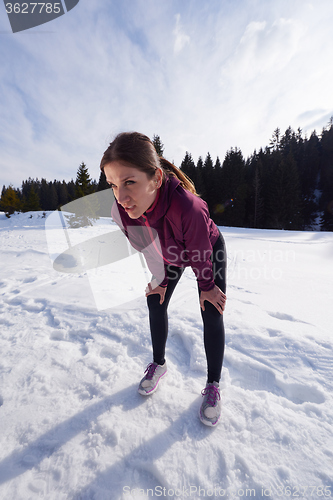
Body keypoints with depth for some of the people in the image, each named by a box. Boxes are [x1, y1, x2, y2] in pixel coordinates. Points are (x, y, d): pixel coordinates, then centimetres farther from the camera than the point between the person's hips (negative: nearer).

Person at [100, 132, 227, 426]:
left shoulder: (187, 206, -44)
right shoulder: (121, 210, -28)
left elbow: (200, 255, -26)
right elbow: (147, 248, -11)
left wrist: (207, 286, -9)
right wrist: (159, 279, 0)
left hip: (209, 251, -4)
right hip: (172, 256, 5)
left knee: (212, 316, -3)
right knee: (156, 305, 9)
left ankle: (213, 385, 22)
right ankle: (159, 364, 35)